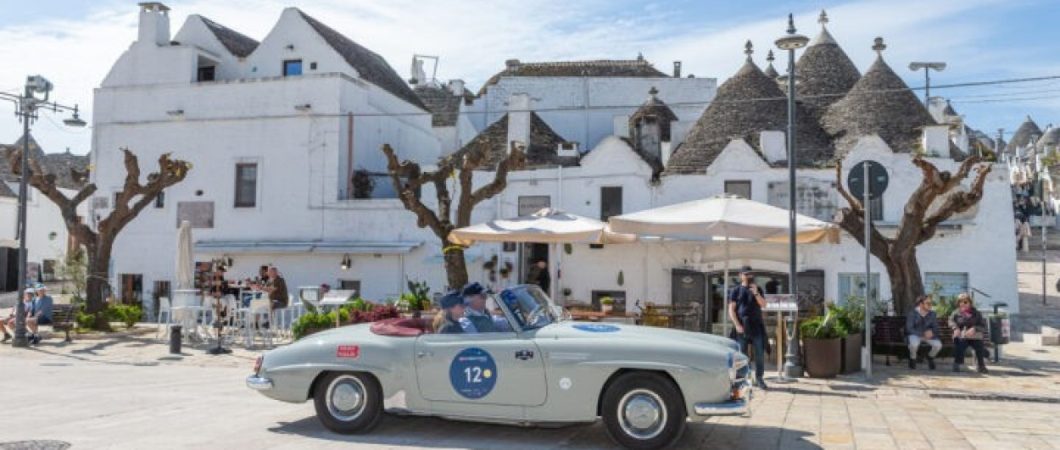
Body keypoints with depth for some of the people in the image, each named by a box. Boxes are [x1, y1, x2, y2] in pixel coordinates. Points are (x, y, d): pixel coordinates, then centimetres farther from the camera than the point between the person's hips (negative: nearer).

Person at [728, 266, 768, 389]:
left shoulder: (757, 289, 13)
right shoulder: (735, 290, 4)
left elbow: (763, 304, 1)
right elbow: (731, 310, 0)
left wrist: (756, 293, -14)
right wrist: (737, 325, -11)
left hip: (757, 325, 2)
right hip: (742, 327, -2)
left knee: (760, 353, -2)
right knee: (742, 354, 1)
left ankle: (759, 378, 6)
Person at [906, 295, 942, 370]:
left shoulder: (932, 314, 0)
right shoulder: (913, 313, -11)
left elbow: (935, 327, 4)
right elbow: (909, 329, -14)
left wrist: (931, 332, -21)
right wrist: (922, 334, -26)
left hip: (928, 335, 4)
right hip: (915, 335, -4)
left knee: (938, 345, -25)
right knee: (914, 344, -38)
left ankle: (930, 357, 9)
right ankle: (912, 359, -5)